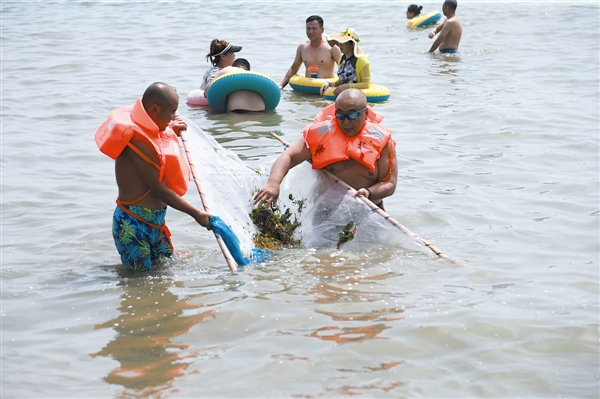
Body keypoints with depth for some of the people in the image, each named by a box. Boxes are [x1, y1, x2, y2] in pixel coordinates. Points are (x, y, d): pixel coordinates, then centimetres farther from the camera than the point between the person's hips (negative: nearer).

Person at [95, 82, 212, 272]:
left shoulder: (144, 131, 8)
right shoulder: (137, 140, -23)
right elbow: (159, 189, -21)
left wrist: (171, 133, 14)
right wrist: (196, 214, -16)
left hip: (153, 221, 10)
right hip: (133, 224, -10)